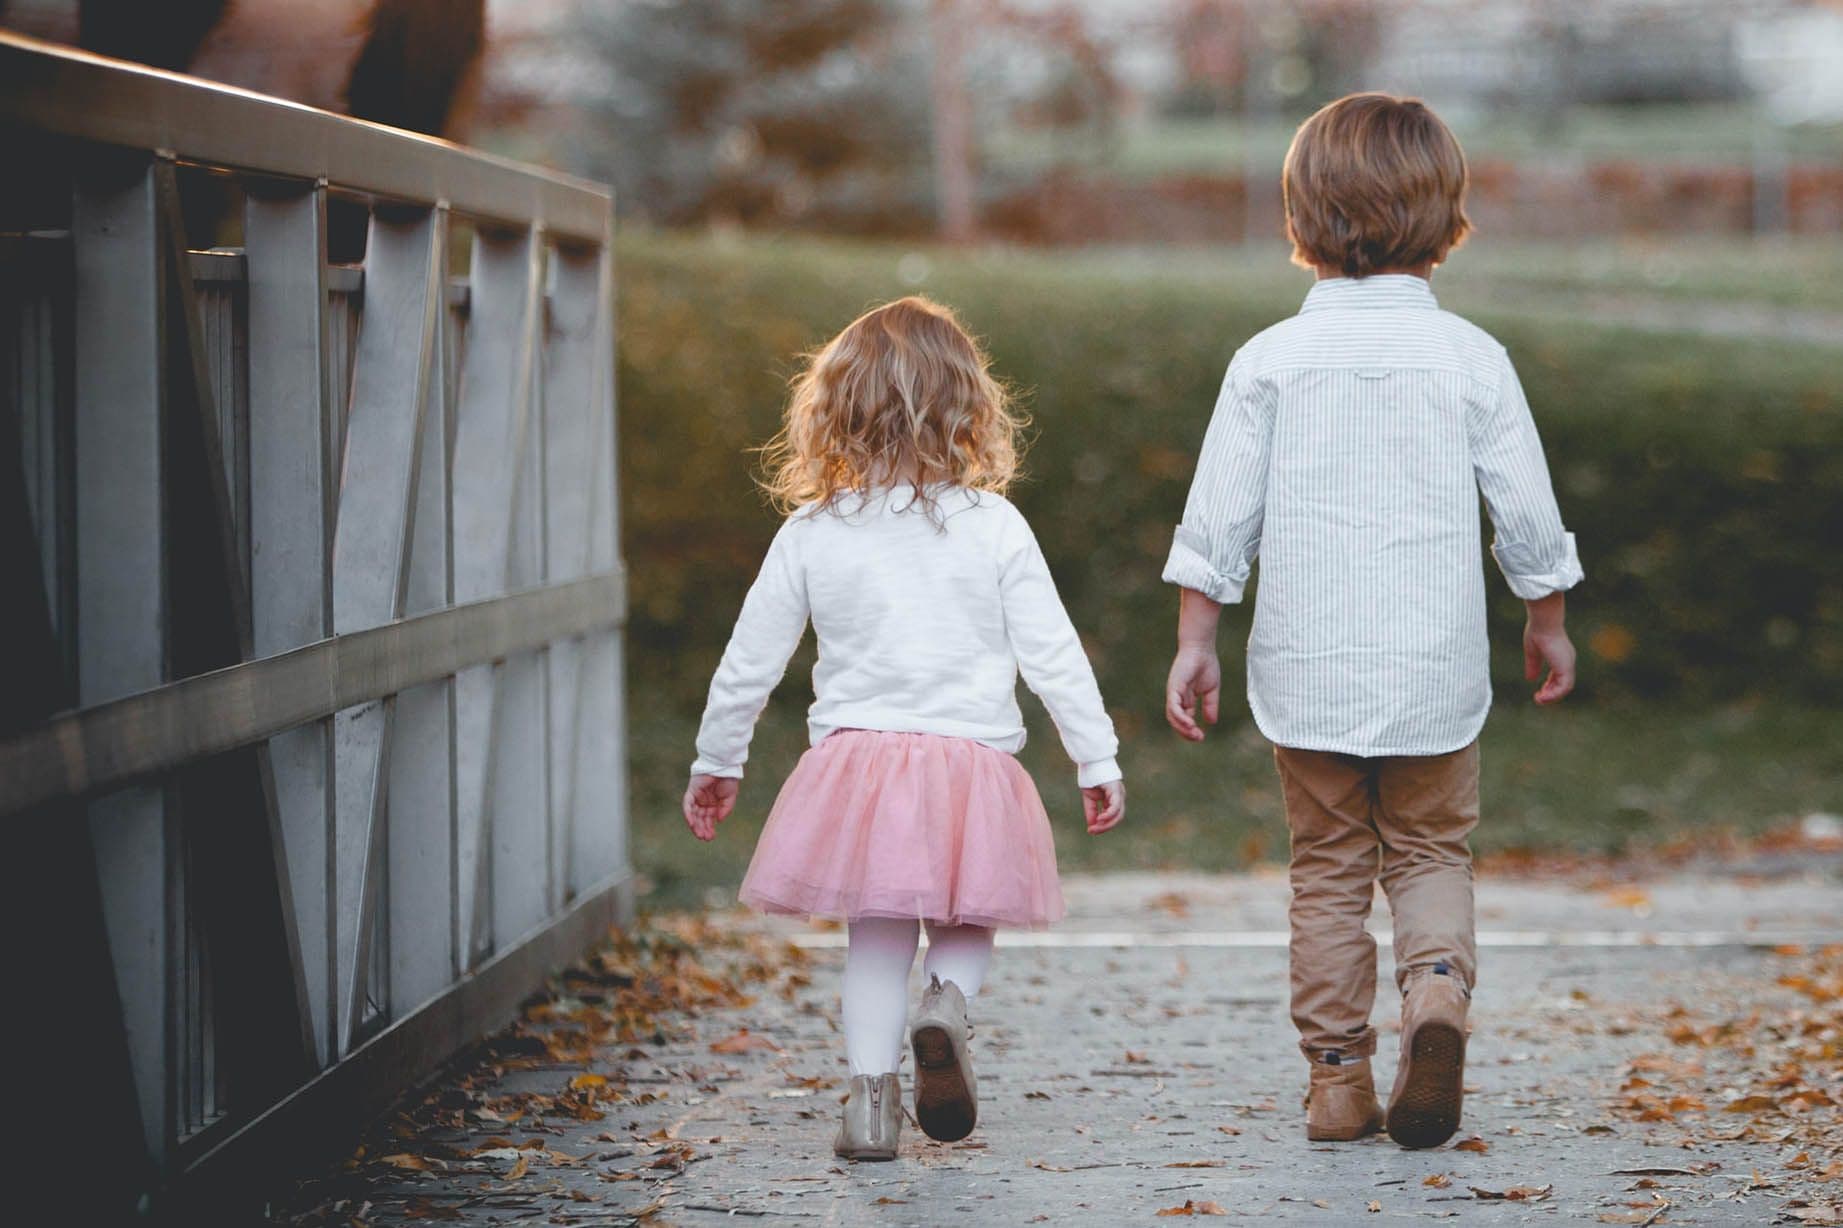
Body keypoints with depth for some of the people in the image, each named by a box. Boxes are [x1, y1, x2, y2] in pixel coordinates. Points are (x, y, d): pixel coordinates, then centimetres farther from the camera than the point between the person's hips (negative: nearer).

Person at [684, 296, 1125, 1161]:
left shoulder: (811, 533, 0)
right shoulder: (995, 528, -3)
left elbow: (750, 660, 6)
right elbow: (1052, 656, -1)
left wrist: (715, 763, 19)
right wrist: (1097, 762, 8)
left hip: (856, 759, 1)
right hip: (973, 759, -1)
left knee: (877, 934, 13)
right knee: (966, 921, 18)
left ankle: (871, 1092, 6)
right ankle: (947, 1000, -10)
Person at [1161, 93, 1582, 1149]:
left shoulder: (1270, 359, -3)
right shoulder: (1472, 359, -4)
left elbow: (1219, 518, -3)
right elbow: (1528, 513, 1)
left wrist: (1196, 643, 6)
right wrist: (1549, 622, 17)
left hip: (1307, 666, 0)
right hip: (1435, 666, 0)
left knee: (1329, 868, 12)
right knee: (1432, 855, 13)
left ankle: (1338, 1074, 11)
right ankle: (1440, 983, -16)